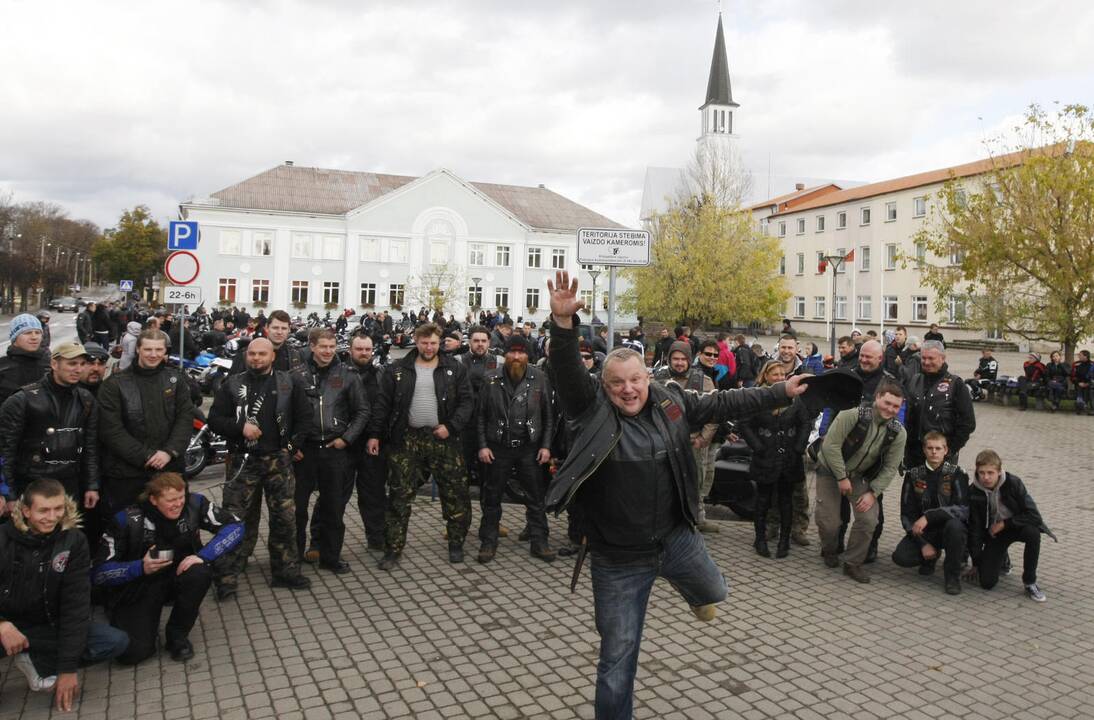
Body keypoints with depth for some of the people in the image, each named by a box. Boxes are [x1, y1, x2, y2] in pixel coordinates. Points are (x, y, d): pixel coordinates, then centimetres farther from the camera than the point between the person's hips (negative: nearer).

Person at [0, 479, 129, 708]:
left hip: (47, 626, 3)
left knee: (116, 642, -18)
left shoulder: (73, 541, -11)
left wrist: (67, 668, -18)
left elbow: (76, 602, -14)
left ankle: (35, 663, -4)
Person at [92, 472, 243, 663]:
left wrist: (203, 555, -29)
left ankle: (177, 636, -6)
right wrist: (140, 568, -32)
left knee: (200, 573, -32)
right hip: (138, 587, -2)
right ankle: (147, 626, 17)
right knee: (132, 652, -21)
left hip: (178, 574, 2)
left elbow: (235, 526, -17)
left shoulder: (193, 504, -17)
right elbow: (98, 573, -16)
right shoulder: (127, 520, -20)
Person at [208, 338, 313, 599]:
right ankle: (227, 576, 10)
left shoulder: (289, 382, 5)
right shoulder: (232, 384, 5)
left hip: (278, 459, 1)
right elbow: (214, 419, 3)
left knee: (285, 518, 4)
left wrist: (294, 445, -1)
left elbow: (304, 417, 6)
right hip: (242, 460, 0)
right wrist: (240, 426, -13)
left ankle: (285, 571, 16)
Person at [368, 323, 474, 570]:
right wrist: (374, 434, 0)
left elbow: (466, 401, 1)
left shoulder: (454, 369, 4)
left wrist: (451, 426, -11)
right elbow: (383, 404, 6)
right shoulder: (399, 370, 6)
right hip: (407, 439, 0)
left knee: (455, 494, 4)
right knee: (399, 496, 3)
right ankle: (392, 551, 13)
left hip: (442, 439, 0)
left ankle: (456, 544, 22)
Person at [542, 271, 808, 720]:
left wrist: (781, 393, 12)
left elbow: (722, 404, 7)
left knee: (714, 595, 32)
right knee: (618, 655, 7)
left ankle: (690, 589, 69)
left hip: (677, 538, 5)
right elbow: (568, 372, -31)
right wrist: (563, 323, -48)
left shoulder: (671, 402, -4)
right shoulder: (592, 412, -16)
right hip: (619, 558, -4)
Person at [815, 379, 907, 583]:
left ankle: (852, 563, 9)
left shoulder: (898, 432, -12)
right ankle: (829, 551, 30)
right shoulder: (853, 415, -27)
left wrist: (873, 492, -13)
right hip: (831, 471, -4)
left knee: (868, 519, -12)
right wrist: (842, 477, -20)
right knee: (828, 522, -4)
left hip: (859, 476, 4)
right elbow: (830, 445, -25)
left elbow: (891, 467, -6)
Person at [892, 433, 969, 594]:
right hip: (923, 532, 2)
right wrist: (922, 544, -13)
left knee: (954, 525, -38)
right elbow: (907, 514, -3)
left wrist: (928, 516, -31)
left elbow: (963, 509, -21)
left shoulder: (956, 474, -8)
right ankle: (931, 557, 14)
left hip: (947, 527, -2)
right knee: (900, 557, -23)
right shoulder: (913, 475, -1)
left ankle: (953, 575, -14)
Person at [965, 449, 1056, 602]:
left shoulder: (1014, 483, -22)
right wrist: (976, 563, -5)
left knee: (1033, 532, -38)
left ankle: (1030, 582, -17)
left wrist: (1004, 524, -22)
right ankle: (1002, 558, 23)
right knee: (987, 582, -13)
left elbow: (1034, 515, -25)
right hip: (994, 532, 1)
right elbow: (974, 528, -8)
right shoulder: (974, 492, -16)